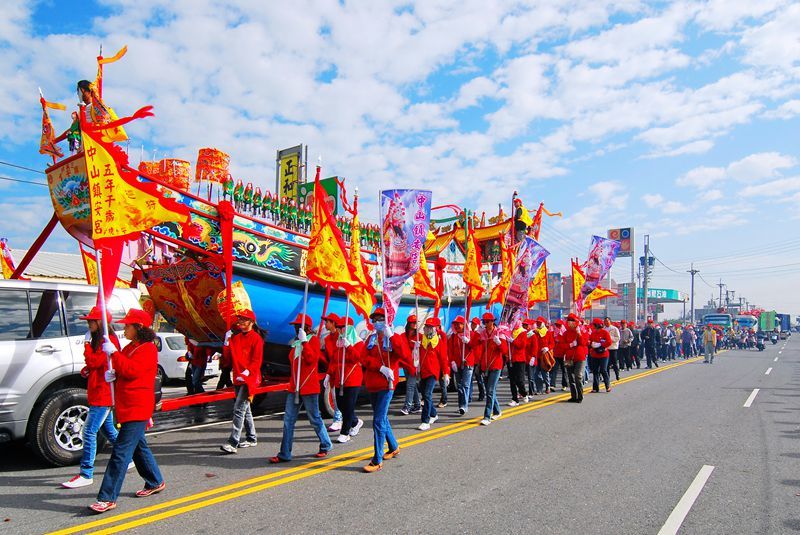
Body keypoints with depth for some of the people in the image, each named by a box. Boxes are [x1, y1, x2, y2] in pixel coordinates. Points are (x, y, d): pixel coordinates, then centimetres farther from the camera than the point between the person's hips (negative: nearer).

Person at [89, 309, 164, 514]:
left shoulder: (148, 349, -13)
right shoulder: (130, 347, 16)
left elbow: (132, 370, -25)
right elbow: (122, 370, 21)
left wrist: (113, 352, -21)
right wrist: (112, 374, -1)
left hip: (137, 409, -10)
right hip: (128, 407, 10)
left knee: (121, 451, -11)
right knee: (138, 446, 19)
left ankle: (108, 498, -8)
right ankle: (155, 482, 32)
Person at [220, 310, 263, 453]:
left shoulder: (256, 338, -7)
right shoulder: (235, 337, 15)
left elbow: (257, 360, -12)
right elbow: (228, 355, 12)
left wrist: (247, 372, -21)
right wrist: (227, 341, 1)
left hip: (249, 379, -8)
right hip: (237, 378, 8)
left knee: (239, 409, -13)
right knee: (245, 409, 15)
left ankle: (233, 443, -14)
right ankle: (251, 438, 27)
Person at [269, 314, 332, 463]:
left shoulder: (313, 339, -6)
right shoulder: (296, 342, 16)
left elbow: (312, 359, -22)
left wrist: (304, 341, -22)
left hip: (309, 387, -7)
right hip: (294, 387, 7)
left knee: (315, 419, 3)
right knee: (288, 420, 3)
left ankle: (326, 446, 23)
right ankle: (285, 454, 7)